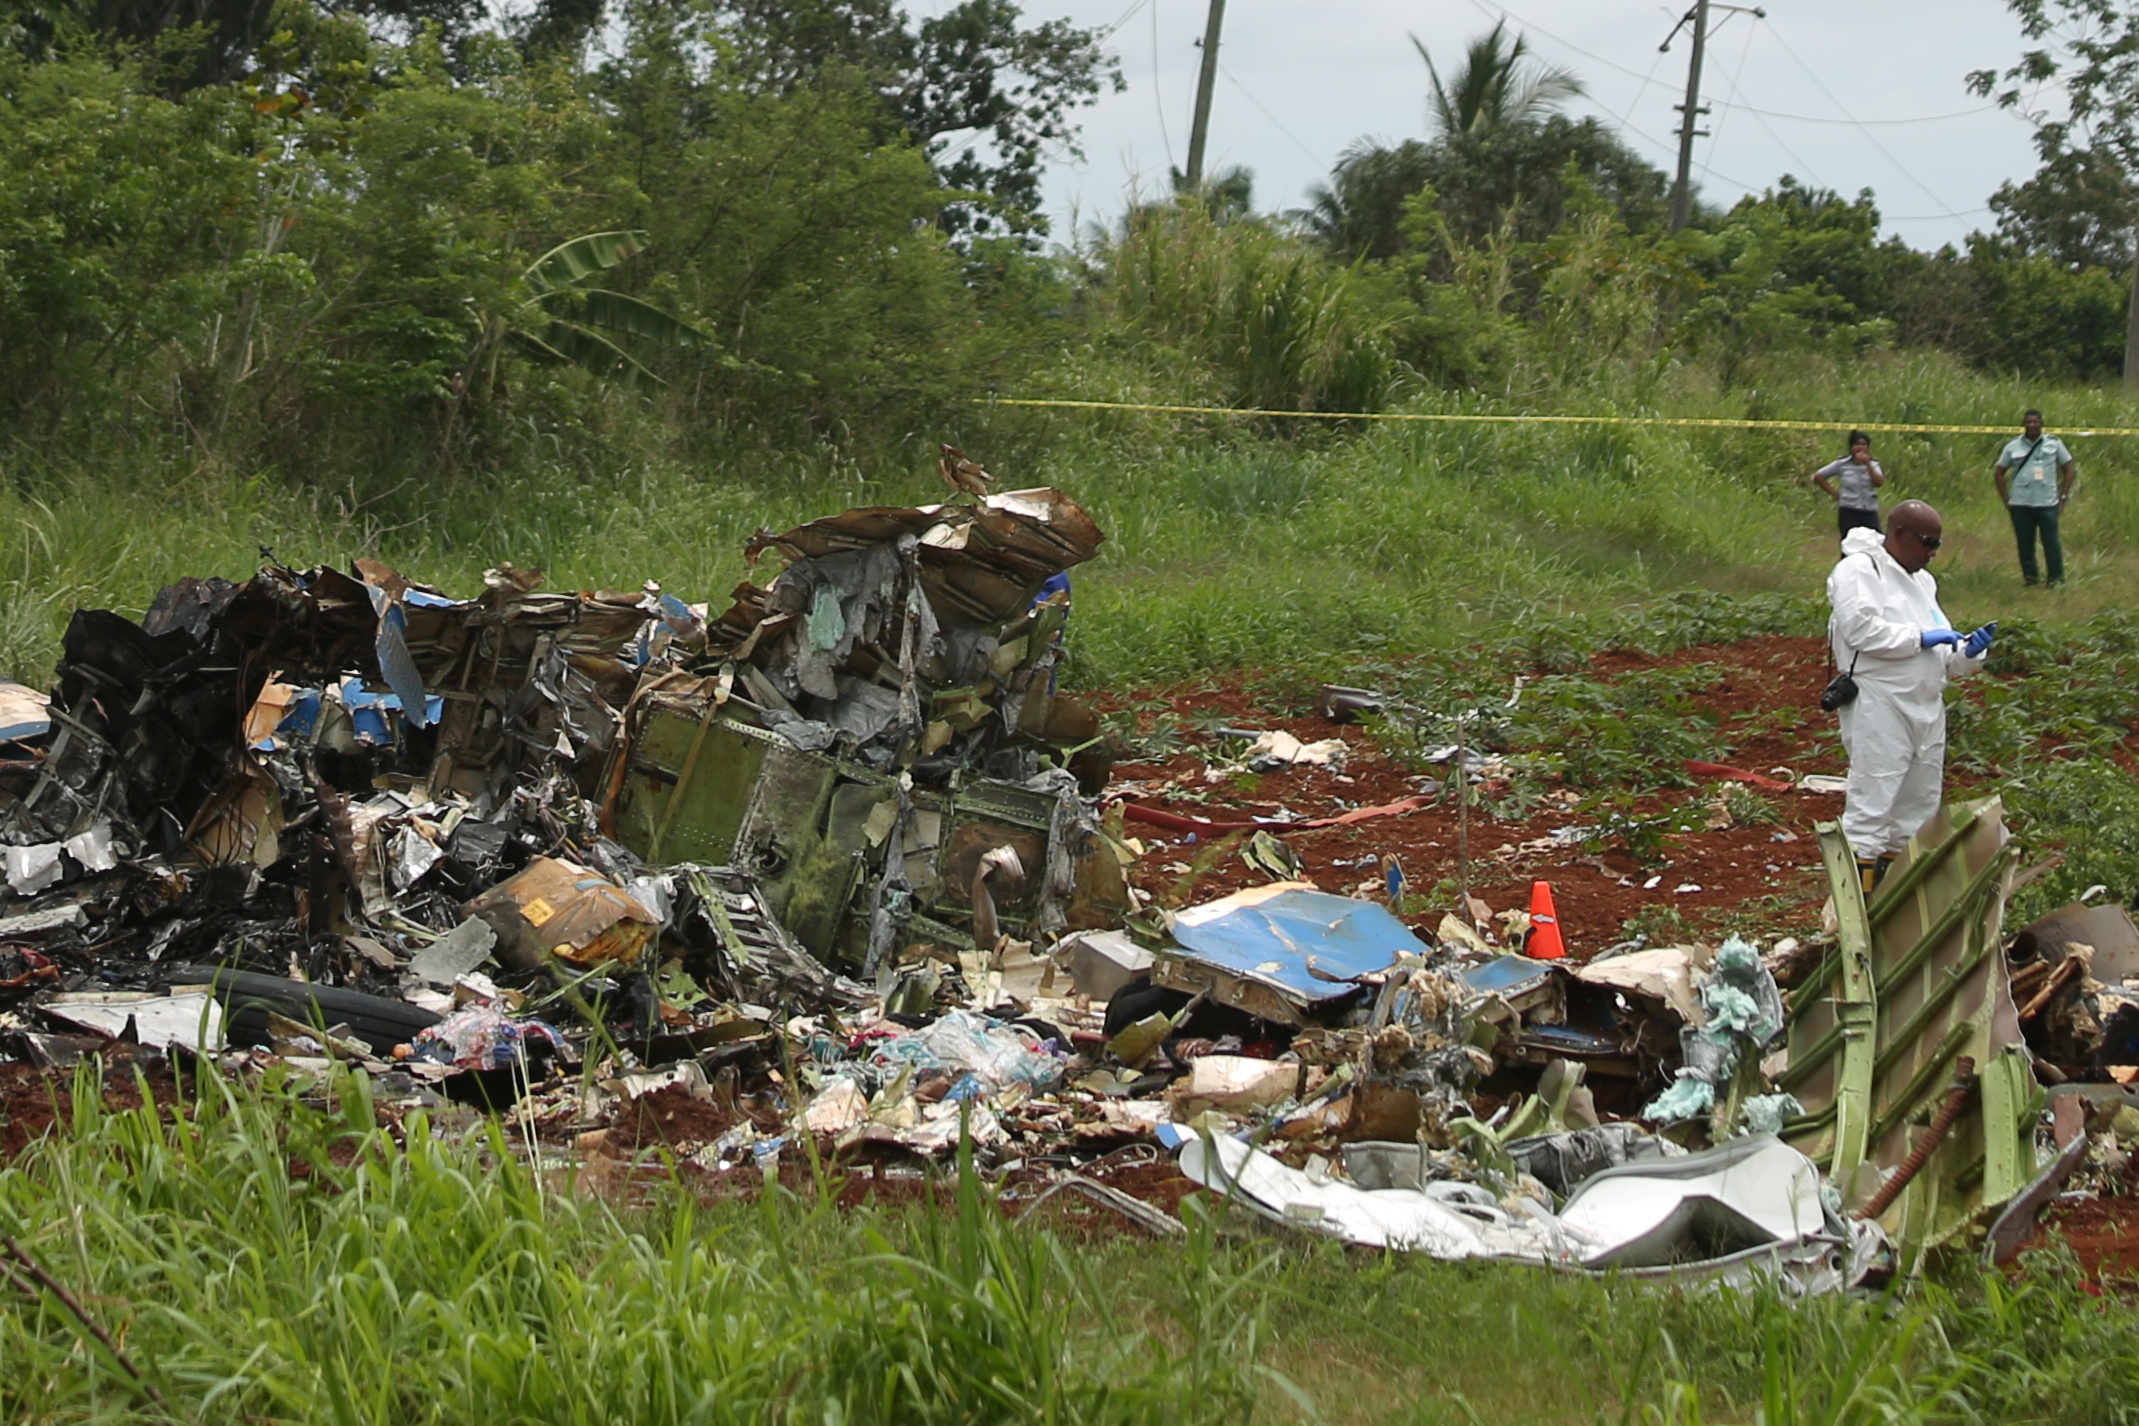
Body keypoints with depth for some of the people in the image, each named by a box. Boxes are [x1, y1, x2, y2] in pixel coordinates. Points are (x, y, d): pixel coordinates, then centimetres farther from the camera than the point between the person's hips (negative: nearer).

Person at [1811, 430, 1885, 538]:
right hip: (1849, 513, -2)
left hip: (1870, 513, 2)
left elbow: (1879, 482, -9)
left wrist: (1868, 464, -15)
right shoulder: (1842, 464, 1)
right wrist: (1834, 493, 0)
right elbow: (1817, 476, 4)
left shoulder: (1873, 464, 8)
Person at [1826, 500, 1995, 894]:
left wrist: (1968, 653, 4)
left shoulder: (1922, 581, 23)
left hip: (1927, 709, 9)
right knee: (1871, 806, -11)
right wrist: (1920, 638, -14)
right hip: (1880, 708, -9)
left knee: (1919, 809, 11)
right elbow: (1860, 628, -20)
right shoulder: (1859, 569, -4)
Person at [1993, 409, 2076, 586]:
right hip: (2020, 505, 1)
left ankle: (2056, 578, 2)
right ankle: (2029, 577, 13)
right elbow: (1999, 473, 12)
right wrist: (2006, 500, 5)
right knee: (2025, 543, 3)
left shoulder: (2054, 444, 6)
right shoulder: (2013, 447, 7)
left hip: (2047, 504, -1)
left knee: (2051, 542, -4)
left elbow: (2068, 470, 11)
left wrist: (2063, 497, 2)